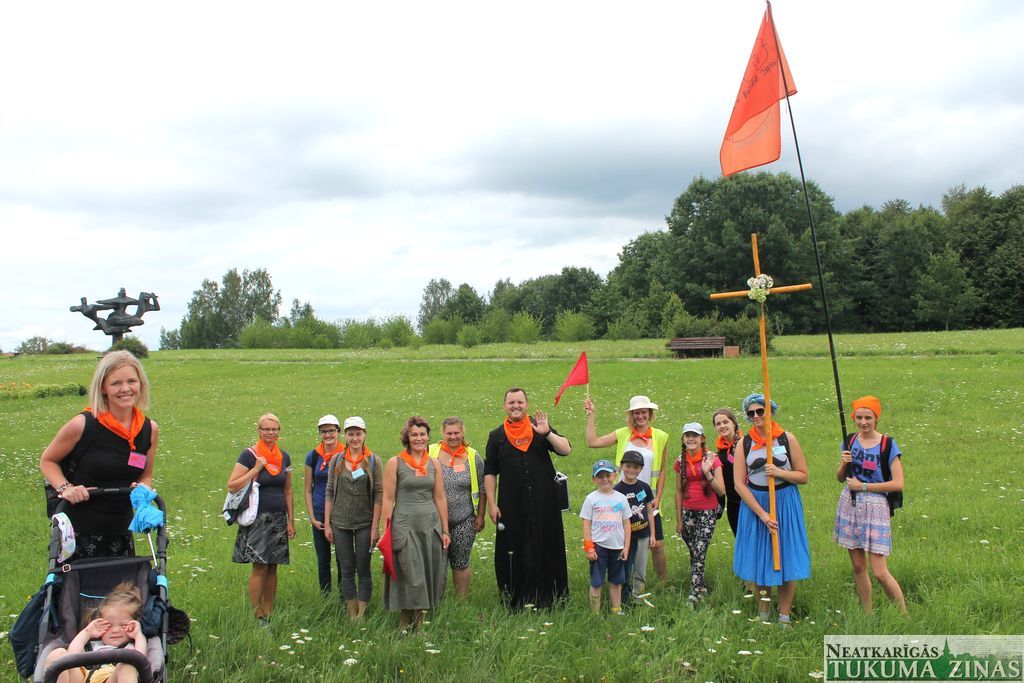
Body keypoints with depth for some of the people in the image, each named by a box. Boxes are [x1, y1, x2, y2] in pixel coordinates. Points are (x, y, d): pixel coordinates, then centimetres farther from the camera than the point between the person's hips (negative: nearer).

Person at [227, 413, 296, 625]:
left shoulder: (284, 457, 9)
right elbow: (232, 486, -13)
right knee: (260, 567, -7)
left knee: (272, 568, 7)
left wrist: (291, 521, 12)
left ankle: (269, 614, 14)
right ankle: (256, 615, 3)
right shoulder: (249, 455, -6)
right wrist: (256, 469, -17)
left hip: (278, 519, 5)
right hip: (257, 519, -5)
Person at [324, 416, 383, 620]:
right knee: (346, 570, 7)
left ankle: (362, 615, 12)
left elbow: (379, 494, -4)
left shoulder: (373, 461, -2)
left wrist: (375, 527, -8)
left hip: (365, 524, -2)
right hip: (340, 523, 2)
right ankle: (351, 615, 17)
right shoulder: (336, 460, 4)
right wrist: (327, 524, 2)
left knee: (363, 570, 3)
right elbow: (329, 493, 6)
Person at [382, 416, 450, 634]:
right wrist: (387, 532, -7)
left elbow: (440, 498, 10)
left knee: (429, 575, 7)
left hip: (431, 524, 4)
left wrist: (445, 530, 8)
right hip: (404, 524, -4)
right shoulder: (395, 463, -2)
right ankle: (405, 622, 15)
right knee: (411, 577, -2)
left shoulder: (434, 464, 8)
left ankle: (421, 619, 21)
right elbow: (388, 499, -3)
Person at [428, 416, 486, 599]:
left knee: (461, 563, 7)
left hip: (463, 521, 0)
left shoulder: (473, 457, 1)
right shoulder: (430, 453, -1)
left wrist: (480, 516, 4)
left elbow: (481, 489, 6)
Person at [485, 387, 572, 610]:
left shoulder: (540, 428, 7)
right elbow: (490, 473, 7)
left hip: (544, 504, 0)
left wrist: (547, 433, -18)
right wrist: (492, 504, 0)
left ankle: (548, 598, 16)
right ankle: (515, 602, 13)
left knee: (545, 550, 4)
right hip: (511, 506, 0)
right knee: (513, 554, 3)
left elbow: (566, 450, -3)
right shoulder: (496, 436, 7)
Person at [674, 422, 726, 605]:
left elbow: (721, 491, -11)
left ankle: (694, 595, -8)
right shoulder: (682, 461, 4)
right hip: (688, 512, 4)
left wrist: (707, 473, -26)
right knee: (694, 553, 8)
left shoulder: (711, 459, -6)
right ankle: (702, 587, 25)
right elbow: (679, 491, 10)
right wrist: (679, 519, 10)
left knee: (699, 553, -10)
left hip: (707, 512, -4)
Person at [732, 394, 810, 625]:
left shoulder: (787, 438, -2)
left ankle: (784, 617, 14)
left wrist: (779, 472, -19)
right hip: (754, 503, 1)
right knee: (759, 558, 7)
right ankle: (763, 614, 22)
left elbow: (803, 476, 0)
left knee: (786, 557, 2)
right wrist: (762, 513, -13)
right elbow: (739, 484, -5)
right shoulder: (744, 443, -1)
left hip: (785, 503, -1)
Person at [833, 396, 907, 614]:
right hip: (849, 505, 5)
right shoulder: (850, 442, 6)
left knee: (880, 572, -7)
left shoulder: (888, 445, -8)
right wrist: (843, 465, -8)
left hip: (875, 507, -5)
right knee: (858, 566, 11)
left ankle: (904, 615, 12)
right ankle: (867, 614, 24)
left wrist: (863, 486, -13)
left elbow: (898, 484, -12)